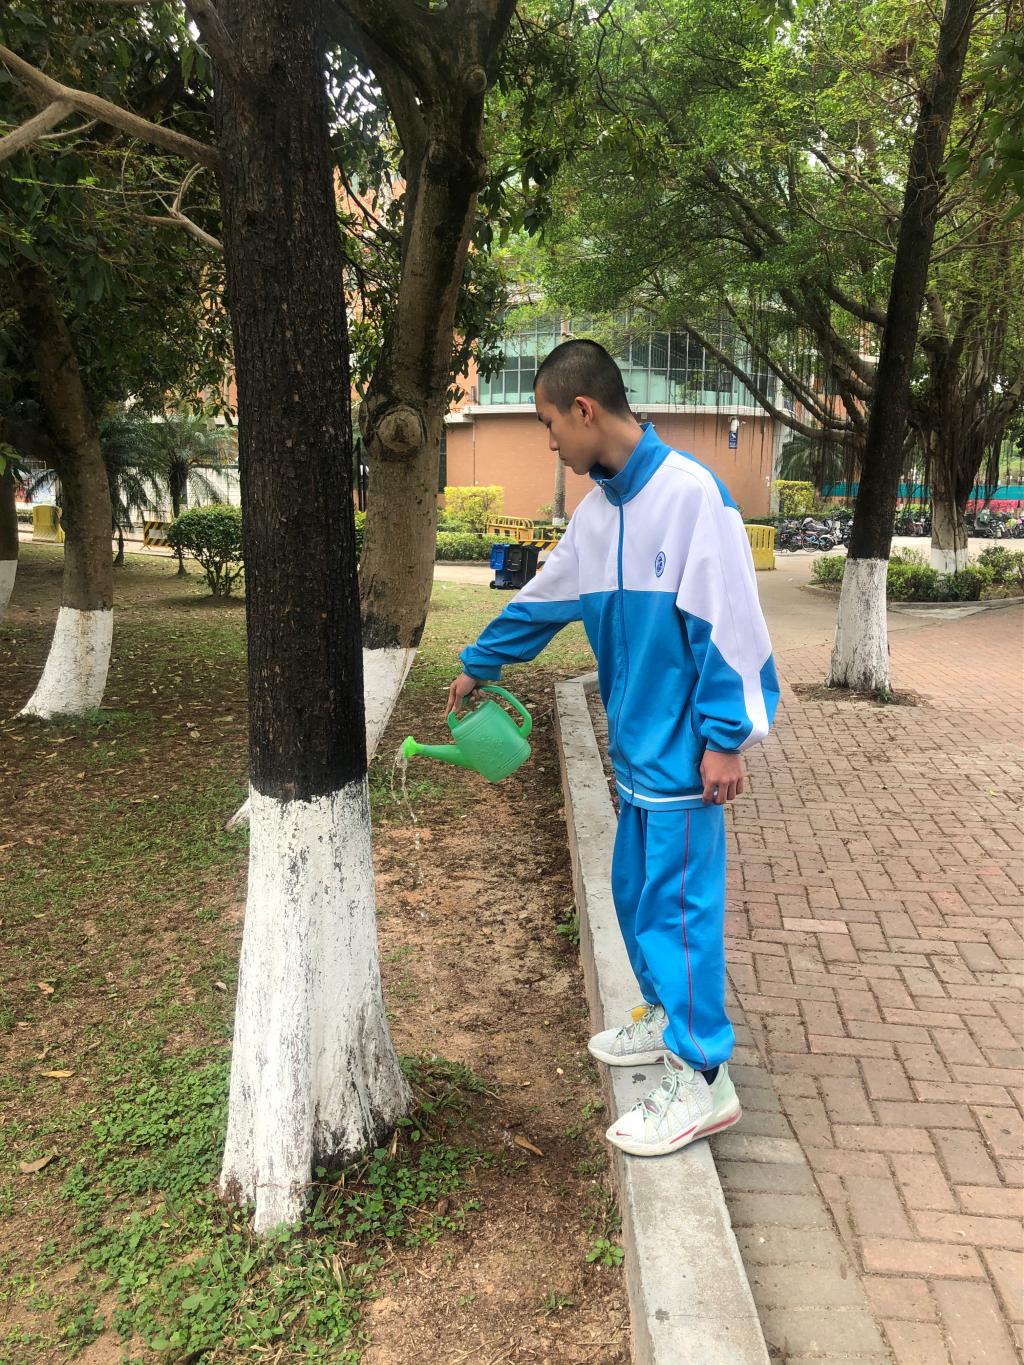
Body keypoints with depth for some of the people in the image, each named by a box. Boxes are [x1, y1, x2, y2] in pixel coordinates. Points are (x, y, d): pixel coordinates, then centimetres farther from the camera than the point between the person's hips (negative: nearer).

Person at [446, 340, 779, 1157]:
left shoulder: (691, 492, -17)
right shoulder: (599, 509, 9)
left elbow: (727, 621, -18)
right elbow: (546, 599, 21)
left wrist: (724, 738, -17)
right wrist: (479, 665, 32)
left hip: (682, 748, -8)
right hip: (638, 745, 8)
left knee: (679, 902, -1)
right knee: (636, 890, 19)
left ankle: (703, 1080, 14)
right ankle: (666, 1018, 39)